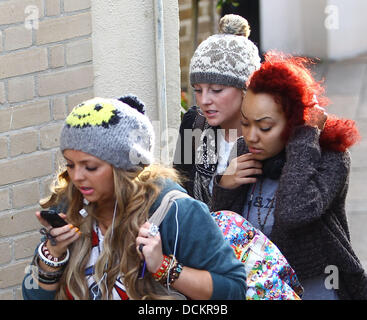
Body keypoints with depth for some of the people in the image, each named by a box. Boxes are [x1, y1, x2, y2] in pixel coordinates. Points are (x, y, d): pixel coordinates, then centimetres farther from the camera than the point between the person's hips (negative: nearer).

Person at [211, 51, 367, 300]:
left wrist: (306, 135, -26)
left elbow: (294, 212, -35)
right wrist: (224, 188, -14)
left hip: (315, 290, -4)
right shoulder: (247, 155, -1)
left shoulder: (330, 156, -16)